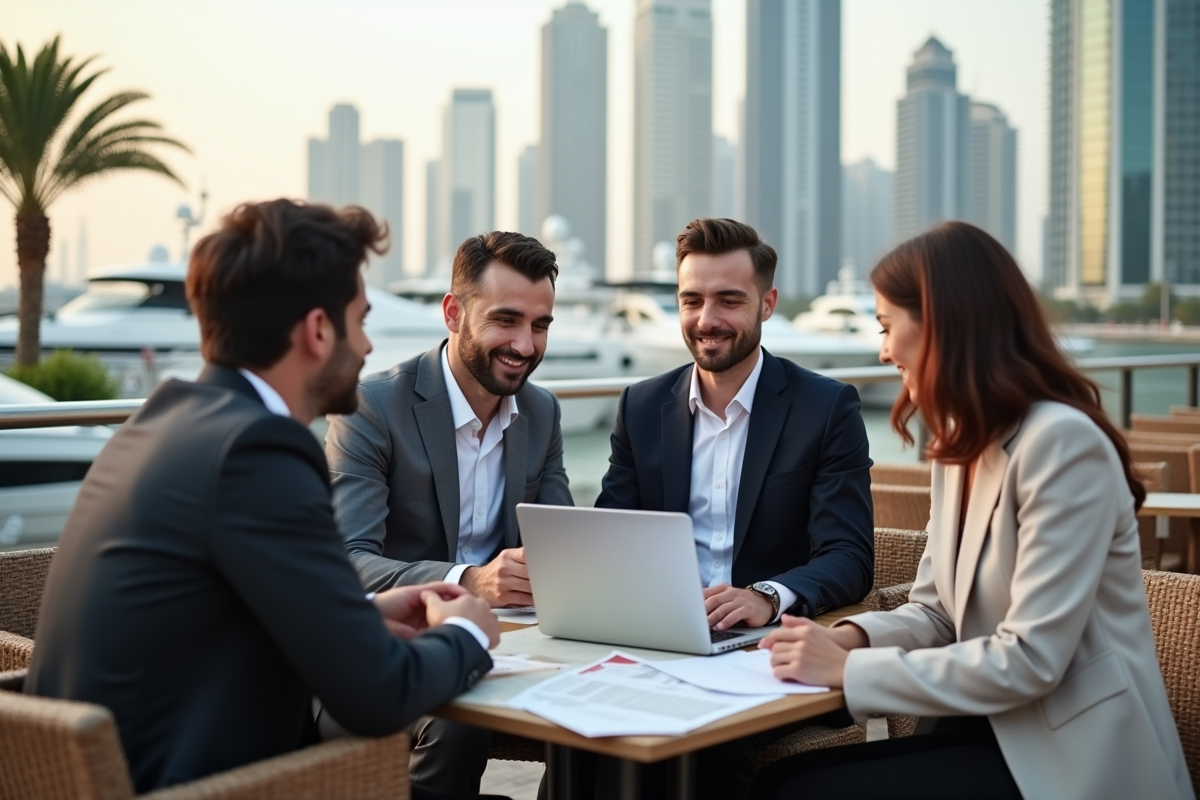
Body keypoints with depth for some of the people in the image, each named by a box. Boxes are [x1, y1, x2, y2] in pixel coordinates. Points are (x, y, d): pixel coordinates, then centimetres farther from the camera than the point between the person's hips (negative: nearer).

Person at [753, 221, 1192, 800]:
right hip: (995, 730, 8)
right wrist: (853, 636, -8)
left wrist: (849, 671, -19)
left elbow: (1029, 659, -23)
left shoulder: (1062, 441, -19)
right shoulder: (961, 442, 11)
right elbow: (935, 612, 12)